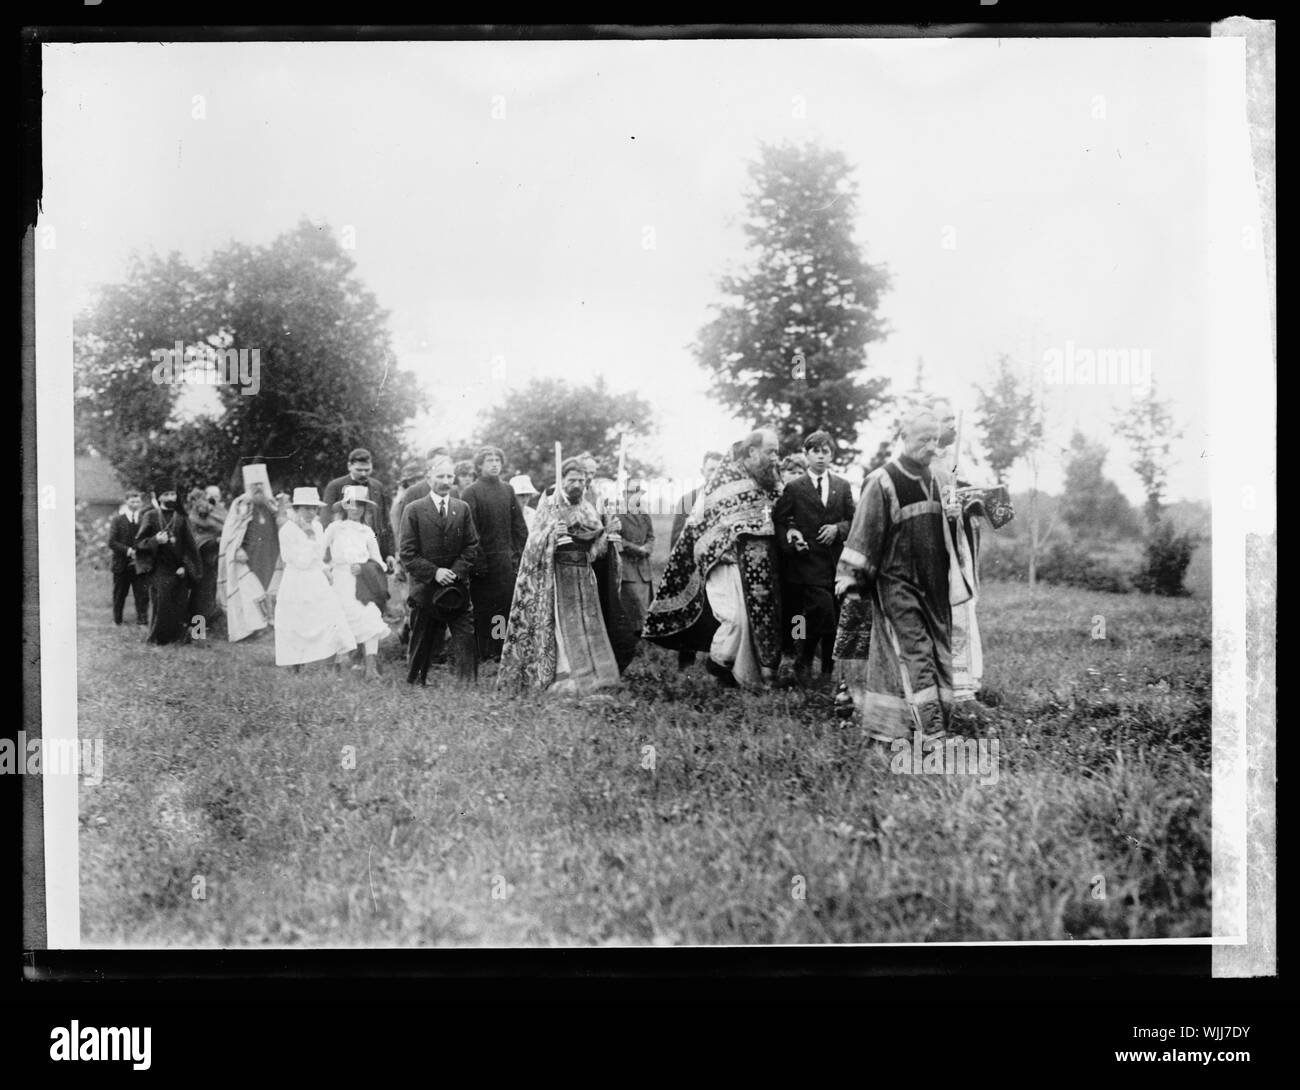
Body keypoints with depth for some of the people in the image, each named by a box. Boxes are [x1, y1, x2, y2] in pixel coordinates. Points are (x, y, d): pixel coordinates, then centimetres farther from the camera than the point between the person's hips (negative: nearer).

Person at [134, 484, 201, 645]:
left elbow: (189, 546, 7)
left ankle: (179, 636, 7)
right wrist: (155, 540, -18)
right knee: (159, 604, -6)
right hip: (159, 570, -2)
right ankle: (156, 637, 5)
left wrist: (185, 566, -5)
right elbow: (139, 542, 0)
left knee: (179, 605, -2)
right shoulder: (151, 516, 3)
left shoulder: (181, 518, 8)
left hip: (178, 570, 2)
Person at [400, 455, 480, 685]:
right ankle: (415, 684, 19)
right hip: (425, 589, -2)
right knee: (422, 646, 7)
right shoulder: (414, 510, 0)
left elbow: (472, 547, 7)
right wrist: (434, 572, -14)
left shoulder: (463, 509, 9)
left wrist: (456, 572, -9)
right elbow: (407, 553, -4)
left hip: (458, 588, 2)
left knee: (466, 641, -6)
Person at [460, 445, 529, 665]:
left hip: (506, 560, 4)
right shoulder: (471, 493, -4)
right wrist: (477, 562, -12)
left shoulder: (507, 490, 11)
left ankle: (501, 653, 8)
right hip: (484, 562, -4)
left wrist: (518, 555, 5)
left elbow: (520, 527, 13)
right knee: (483, 611, 1)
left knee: (506, 607, 1)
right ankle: (485, 656, 8)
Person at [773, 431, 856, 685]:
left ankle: (830, 672, 16)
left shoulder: (842, 486, 13)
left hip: (836, 561, 4)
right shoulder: (794, 488, 3)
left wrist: (838, 528, -6)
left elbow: (852, 520, 13)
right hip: (808, 561, -4)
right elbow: (777, 521, 3)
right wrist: (790, 536, -14)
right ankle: (803, 662, 3)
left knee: (835, 618, 5)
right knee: (823, 611, -16)